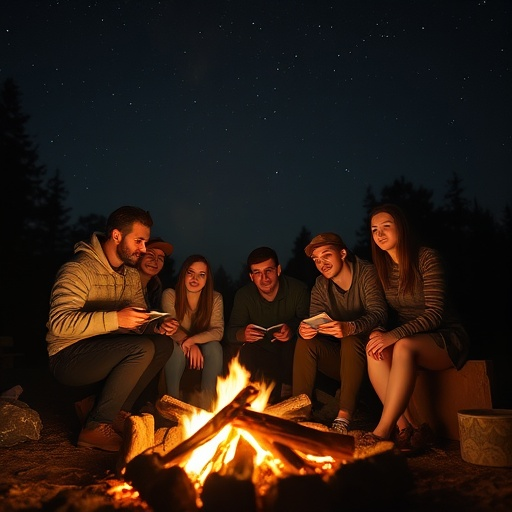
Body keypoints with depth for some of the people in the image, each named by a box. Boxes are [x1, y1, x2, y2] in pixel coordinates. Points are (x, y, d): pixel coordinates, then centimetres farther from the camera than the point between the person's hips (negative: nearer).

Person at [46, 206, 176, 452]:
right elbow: (59, 323, -28)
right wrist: (115, 318, -36)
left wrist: (156, 327, -12)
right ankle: (95, 427, -17)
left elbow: (138, 323, 12)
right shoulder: (79, 269, -17)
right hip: (68, 357, -8)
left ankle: (116, 410, -7)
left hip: (104, 354, 8)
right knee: (142, 348, -28)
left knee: (163, 345, -10)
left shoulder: (131, 275, 9)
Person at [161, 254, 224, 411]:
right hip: (179, 350, -1)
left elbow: (218, 331, -19)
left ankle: (207, 401, -20)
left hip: (203, 348, 1)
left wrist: (192, 340, -37)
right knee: (177, 348, -34)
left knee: (214, 347, -31)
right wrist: (191, 345, -38)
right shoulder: (170, 295, -14)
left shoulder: (215, 298, -11)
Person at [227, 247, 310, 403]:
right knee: (247, 352, -31)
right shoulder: (243, 295, -8)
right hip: (262, 352, 1)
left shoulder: (298, 289, -12)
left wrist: (293, 328, -36)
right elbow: (231, 331, -10)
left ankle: (288, 387, -4)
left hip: (290, 352, -1)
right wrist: (242, 334, -36)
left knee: (294, 344, -34)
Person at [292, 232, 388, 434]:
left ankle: (344, 418, -36)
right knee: (305, 342, -18)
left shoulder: (367, 274, -13)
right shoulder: (320, 286, 4)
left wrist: (349, 327, -47)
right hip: (340, 358, 5)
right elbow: (314, 321, -4)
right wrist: (306, 329, -30)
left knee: (351, 339, -33)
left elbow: (379, 313, -27)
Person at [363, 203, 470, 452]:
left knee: (403, 346, -36)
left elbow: (435, 313, -20)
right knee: (375, 350, -27)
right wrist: (379, 333, -19)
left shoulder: (426, 257, -13)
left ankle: (382, 432, -34)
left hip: (447, 338, -5)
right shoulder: (382, 268, 5)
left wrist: (394, 335, -32)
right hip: (411, 341, 5)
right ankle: (406, 427, -26)